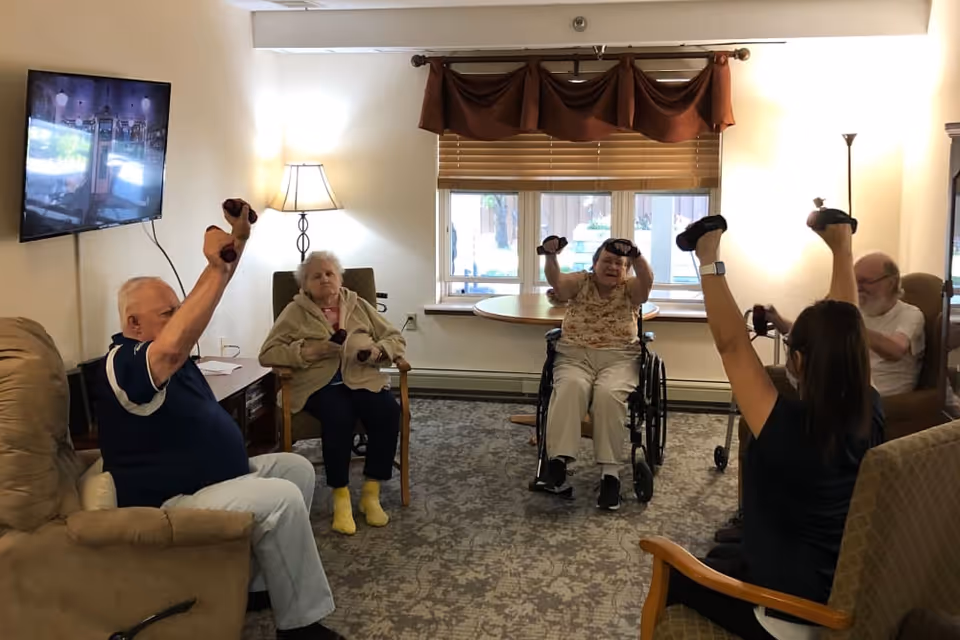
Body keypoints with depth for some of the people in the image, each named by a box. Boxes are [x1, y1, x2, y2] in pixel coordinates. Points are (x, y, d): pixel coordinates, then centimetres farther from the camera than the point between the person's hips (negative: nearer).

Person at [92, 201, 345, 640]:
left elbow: (211, 292, 10)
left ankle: (261, 584, 13)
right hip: (170, 503, -11)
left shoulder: (158, 351, 8)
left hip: (218, 476, 11)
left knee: (297, 469, 10)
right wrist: (217, 266, -43)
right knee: (282, 499, -25)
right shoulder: (122, 365, -22)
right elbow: (174, 347, -45)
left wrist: (239, 239, -5)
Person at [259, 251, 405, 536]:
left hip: (362, 378, 3)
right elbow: (267, 353, 1)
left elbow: (396, 339, 16)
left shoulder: (359, 306, 17)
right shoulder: (295, 311, 9)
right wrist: (308, 351, -13)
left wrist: (377, 350, -7)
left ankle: (371, 493, -17)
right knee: (339, 416, -36)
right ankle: (341, 497, -22)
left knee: (388, 410, -29)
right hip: (318, 383, -3)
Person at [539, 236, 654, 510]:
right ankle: (558, 459, -40)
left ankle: (610, 471, -31)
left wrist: (636, 256, -34)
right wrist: (551, 256, -30)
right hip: (575, 356, 1)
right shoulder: (580, 282, 12)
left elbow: (647, 279, -13)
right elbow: (556, 281, -8)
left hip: (619, 359, 0)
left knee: (608, 393, -33)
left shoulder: (630, 289, 10)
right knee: (571, 387, -34)